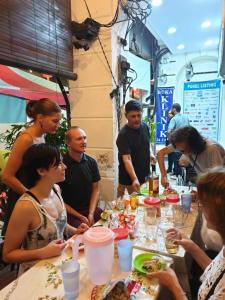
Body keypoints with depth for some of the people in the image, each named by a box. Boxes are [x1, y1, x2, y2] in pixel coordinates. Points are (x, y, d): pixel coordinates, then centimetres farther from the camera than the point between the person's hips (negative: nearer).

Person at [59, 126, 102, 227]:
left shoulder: (91, 162, 1)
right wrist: (80, 217, -9)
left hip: (90, 208, 4)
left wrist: (91, 213, -5)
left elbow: (95, 189, 7)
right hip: (69, 213, -4)